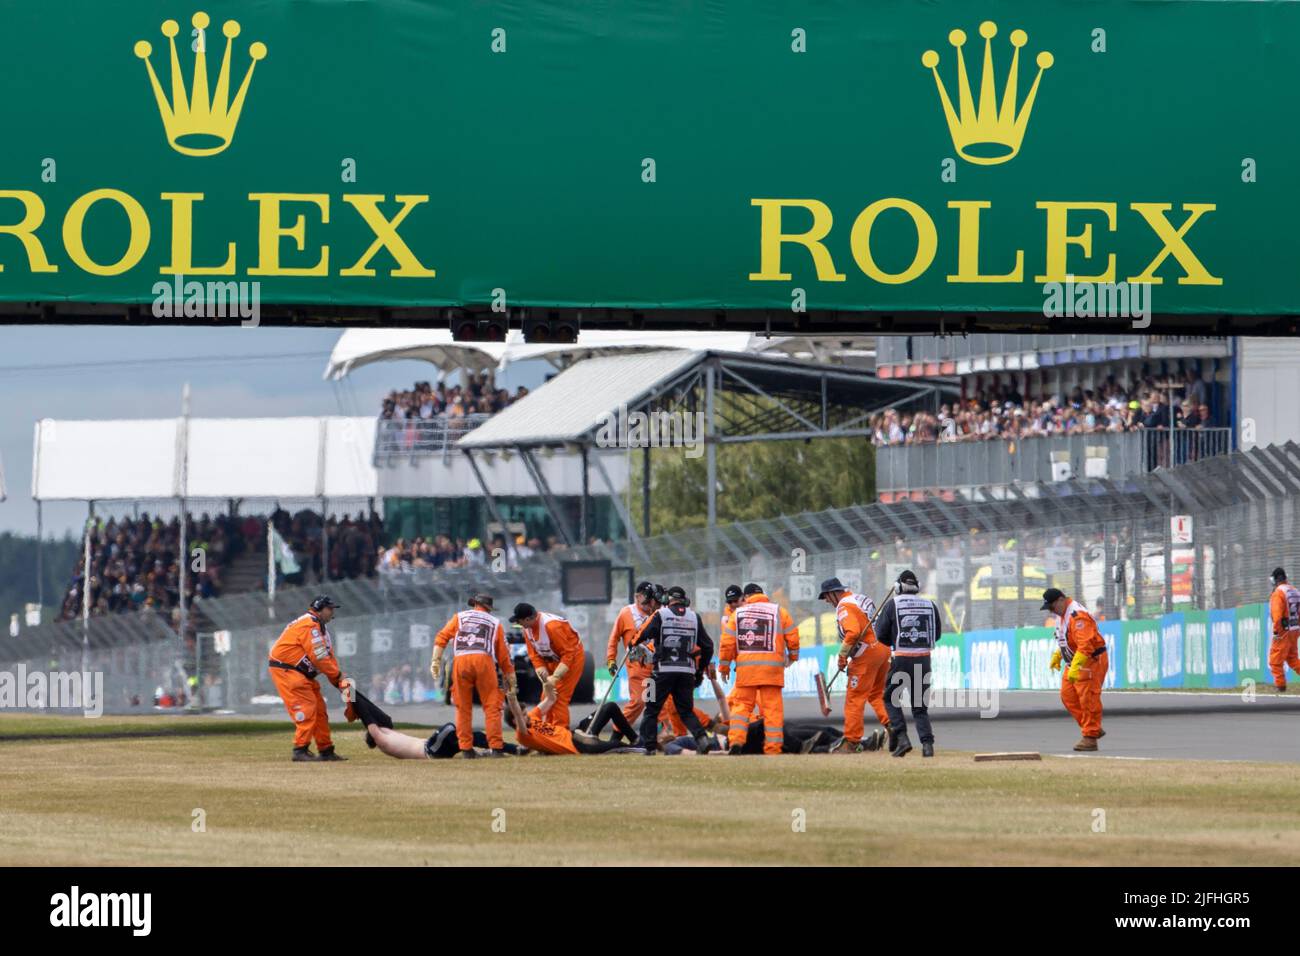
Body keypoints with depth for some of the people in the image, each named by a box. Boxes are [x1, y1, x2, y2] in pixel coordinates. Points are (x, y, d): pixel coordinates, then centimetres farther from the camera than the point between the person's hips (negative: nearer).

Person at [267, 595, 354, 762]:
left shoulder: (321, 627, 16)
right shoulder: (310, 625, -17)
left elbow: (328, 655, 11)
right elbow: (319, 657, -22)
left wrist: (339, 681, 0)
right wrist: (338, 675, -13)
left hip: (303, 673, 11)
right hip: (286, 671, -11)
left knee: (319, 710, 10)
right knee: (306, 708, -16)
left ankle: (326, 750, 14)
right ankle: (300, 750, -15)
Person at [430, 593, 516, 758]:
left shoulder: (459, 617, 23)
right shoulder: (494, 623, 23)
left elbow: (441, 638, 8)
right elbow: (503, 655, 18)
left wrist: (436, 661, 3)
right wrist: (511, 680, 20)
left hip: (460, 660, 1)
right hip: (484, 660, -1)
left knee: (463, 707, 8)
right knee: (492, 706, 3)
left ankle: (466, 748, 5)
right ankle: (496, 747, -4)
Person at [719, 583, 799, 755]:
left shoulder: (738, 613, 8)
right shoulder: (779, 611, 7)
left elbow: (727, 641, 4)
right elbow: (792, 636, 7)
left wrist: (725, 665, 12)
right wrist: (792, 655, 24)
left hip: (745, 665, 0)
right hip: (772, 666, 0)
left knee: (742, 704, 7)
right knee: (772, 706, 1)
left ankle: (736, 740, -9)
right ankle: (773, 747, -1)